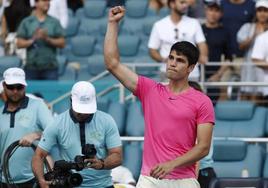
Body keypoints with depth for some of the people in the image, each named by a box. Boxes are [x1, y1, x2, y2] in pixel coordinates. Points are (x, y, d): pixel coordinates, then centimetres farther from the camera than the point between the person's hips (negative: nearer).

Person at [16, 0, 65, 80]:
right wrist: (33, 40, -15)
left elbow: (62, 43, 2)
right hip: (32, 67, 0)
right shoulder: (26, 22, 5)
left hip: (50, 67, 0)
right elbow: (19, 43, 1)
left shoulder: (55, 22, 6)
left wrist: (48, 39, -14)